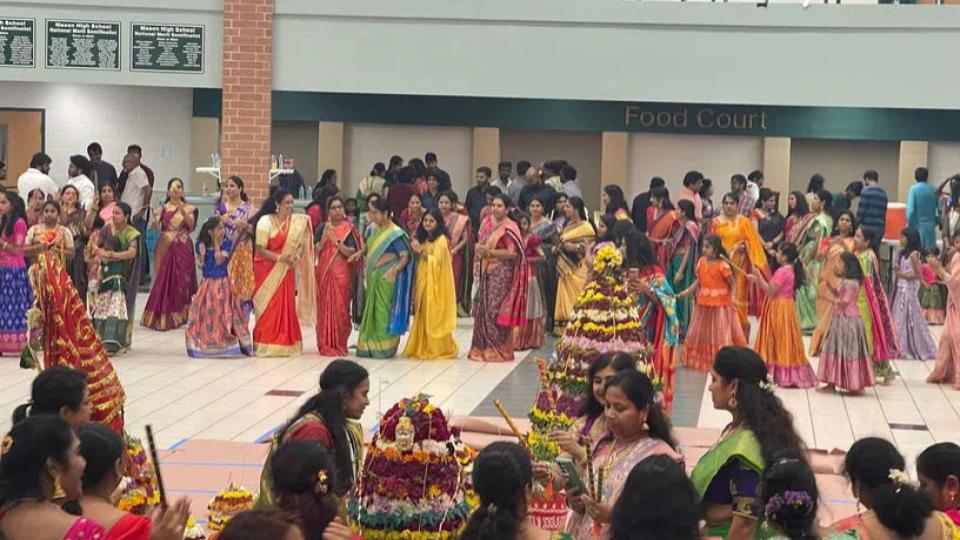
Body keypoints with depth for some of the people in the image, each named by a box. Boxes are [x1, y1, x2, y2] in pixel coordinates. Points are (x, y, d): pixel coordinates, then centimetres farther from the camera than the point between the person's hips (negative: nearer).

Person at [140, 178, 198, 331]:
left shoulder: (188, 208, 7)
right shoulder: (163, 208, 8)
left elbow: (191, 224, -12)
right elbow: (155, 227, -7)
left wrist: (183, 213, -30)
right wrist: (155, 219, -29)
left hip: (182, 248, 0)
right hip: (165, 247, 0)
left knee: (181, 280, -3)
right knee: (163, 280, -3)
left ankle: (179, 315, 4)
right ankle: (163, 316, 3)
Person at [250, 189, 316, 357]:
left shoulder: (297, 221, 4)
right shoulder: (265, 221, -9)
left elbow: (301, 244, 10)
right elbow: (260, 249, -13)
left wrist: (296, 256, -11)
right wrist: (280, 258, -22)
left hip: (286, 272, 4)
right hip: (267, 271, -4)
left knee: (286, 306, 3)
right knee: (267, 308, -3)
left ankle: (285, 343, 10)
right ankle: (265, 344, 3)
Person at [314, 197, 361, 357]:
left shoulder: (349, 229, 1)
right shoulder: (322, 227, 9)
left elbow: (350, 253, -8)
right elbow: (314, 250, 4)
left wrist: (336, 240, -17)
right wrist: (324, 238, -10)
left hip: (342, 274, -2)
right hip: (324, 273, 2)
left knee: (340, 308, -4)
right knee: (324, 308, 2)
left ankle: (339, 344, 3)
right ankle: (325, 345, 8)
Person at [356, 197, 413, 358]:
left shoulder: (395, 233, -12)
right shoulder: (374, 229, 10)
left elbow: (405, 257, -13)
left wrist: (394, 271, -23)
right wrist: (366, 268, 10)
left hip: (386, 278, -7)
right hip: (373, 276, 7)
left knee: (383, 311, -5)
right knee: (371, 310, 11)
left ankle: (384, 347, 2)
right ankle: (371, 345, 19)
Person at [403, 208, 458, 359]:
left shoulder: (441, 239, -6)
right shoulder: (424, 239, 17)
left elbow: (436, 261, -15)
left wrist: (421, 252, -16)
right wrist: (416, 250, 2)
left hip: (435, 284, -7)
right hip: (422, 281, 7)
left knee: (434, 316, -6)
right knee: (422, 316, 6)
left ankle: (439, 348, -1)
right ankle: (423, 347, 10)